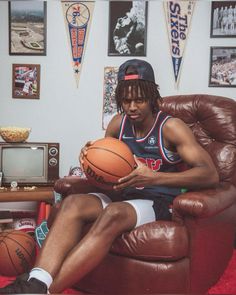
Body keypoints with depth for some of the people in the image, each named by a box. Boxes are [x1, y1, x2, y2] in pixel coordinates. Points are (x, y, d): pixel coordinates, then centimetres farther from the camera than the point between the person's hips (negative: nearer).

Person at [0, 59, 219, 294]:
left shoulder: (170, 127, -8)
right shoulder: (119, 123, 8)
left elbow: (211, 175, -17)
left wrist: (154, 177, -30)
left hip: (159, 202, -5)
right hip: (123, 196, 5)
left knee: (113, 213, -37)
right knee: (73, 202, -25)